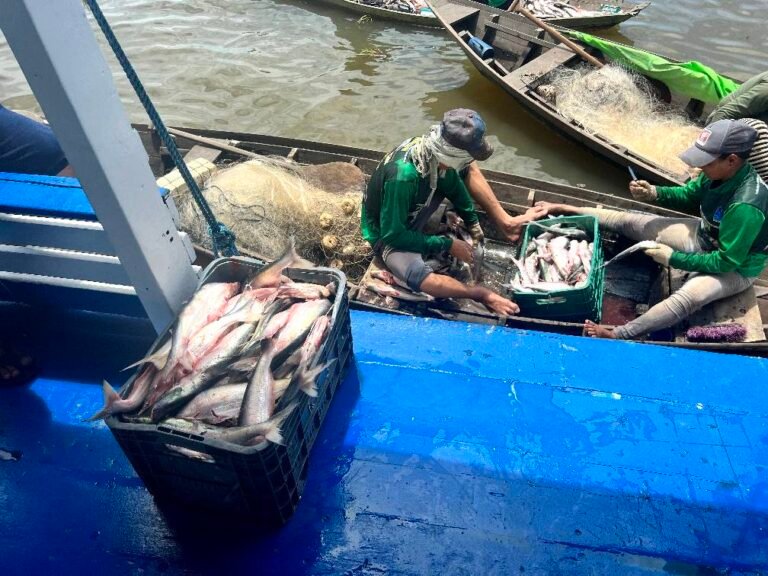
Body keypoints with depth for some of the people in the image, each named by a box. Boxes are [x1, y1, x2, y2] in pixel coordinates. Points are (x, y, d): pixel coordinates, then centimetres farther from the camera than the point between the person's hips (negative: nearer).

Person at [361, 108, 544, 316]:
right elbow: (393, 235, -31)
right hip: (389, 235, -7)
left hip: (411, 214, 7)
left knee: (467, 168, 1)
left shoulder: (431, 150, -18)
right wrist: (447, 245, -25)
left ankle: (505, 221, 6)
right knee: (422, 279, -37)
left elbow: (453, 181, 4)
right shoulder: (403, 176, -39)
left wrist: (473, 222, 2)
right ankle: (481, 294, -16)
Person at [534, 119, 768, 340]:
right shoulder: (719, 173, -15)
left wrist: (673, 258, -27)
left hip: (736, 268, -7)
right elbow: (689, 195, 4)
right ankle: (567, 210, 14)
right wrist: (653, 193, -15)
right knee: (630, 221, 2)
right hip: (704, 236, 7)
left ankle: (617, 335, -48)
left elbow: (726, 261, -31)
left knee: (687, 297, -39)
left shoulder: (745, 207, -38)